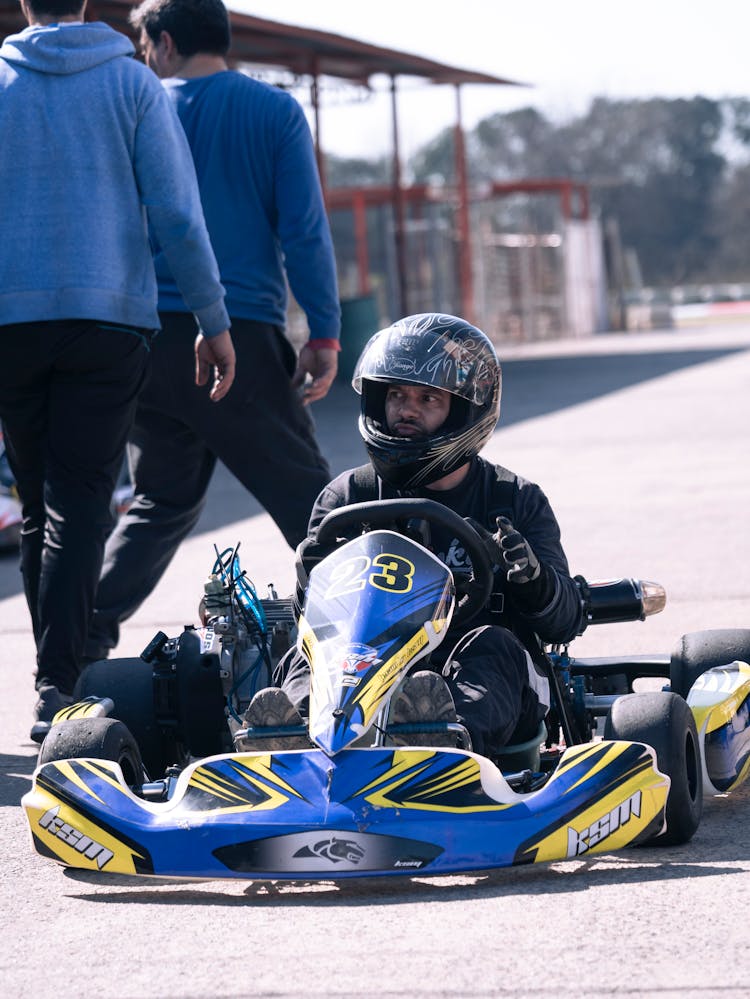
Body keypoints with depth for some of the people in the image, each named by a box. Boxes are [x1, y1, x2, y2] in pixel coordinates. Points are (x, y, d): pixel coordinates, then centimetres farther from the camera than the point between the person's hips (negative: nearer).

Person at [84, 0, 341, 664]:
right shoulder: (275, 112, 1)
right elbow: (304, 230, -4)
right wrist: (325, 335, -1)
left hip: (150, 336, 3)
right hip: (245, 335, -3)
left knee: (162, 501, 16)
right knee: (305, 498, 3)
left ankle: (86, 636, 9)